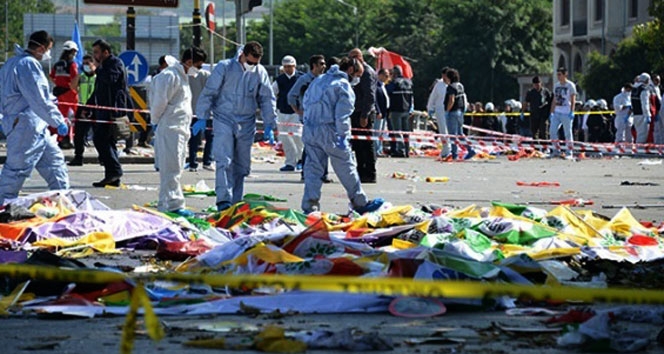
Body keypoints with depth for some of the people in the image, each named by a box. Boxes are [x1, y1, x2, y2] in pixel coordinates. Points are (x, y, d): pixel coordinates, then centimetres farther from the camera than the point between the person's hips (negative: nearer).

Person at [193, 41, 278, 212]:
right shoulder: (224, 67, -7)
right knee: (224, 161, -14)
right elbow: (209, 92, -3)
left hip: (246, 125, 4)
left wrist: (270, 124, 7)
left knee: (242, 165, 8)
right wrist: (202, 118, -6)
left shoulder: (260, 73, 3)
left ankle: (235, 202, 16)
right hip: (224, 121, -4)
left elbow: (267, 100, 11)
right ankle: (223, 200, -19)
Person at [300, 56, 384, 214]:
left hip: (309, 130, 7)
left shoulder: (318, 80, 17)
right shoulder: (344, 86, -8)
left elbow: (305, 102, 21)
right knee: (346, 168, 5)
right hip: (329, 131, -7)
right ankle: (360, 204, 14)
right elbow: (342, 115, -16)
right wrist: (343, 136, -14)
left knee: (313, 169, 9)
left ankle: (309, 206, 4)